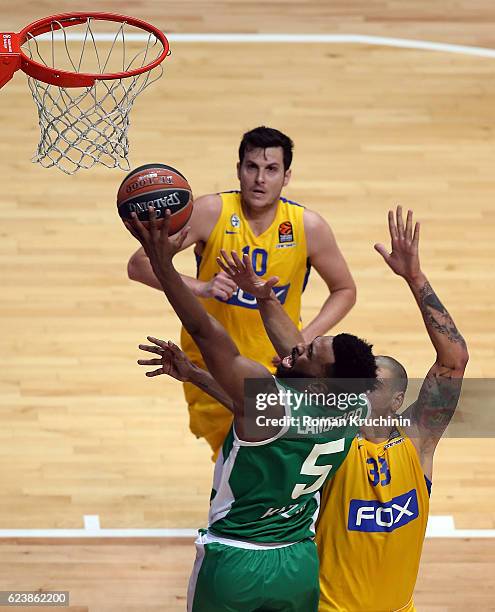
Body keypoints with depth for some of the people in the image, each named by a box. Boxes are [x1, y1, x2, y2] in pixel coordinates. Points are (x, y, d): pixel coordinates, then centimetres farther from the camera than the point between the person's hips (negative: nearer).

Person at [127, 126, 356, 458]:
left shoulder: (308, 227, -14)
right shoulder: (212, 212, -18)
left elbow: (345, 290, 1)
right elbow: (138, 265, -19)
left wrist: (305, 339, -15)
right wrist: (200, 287, -34)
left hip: (277, 365, 0)